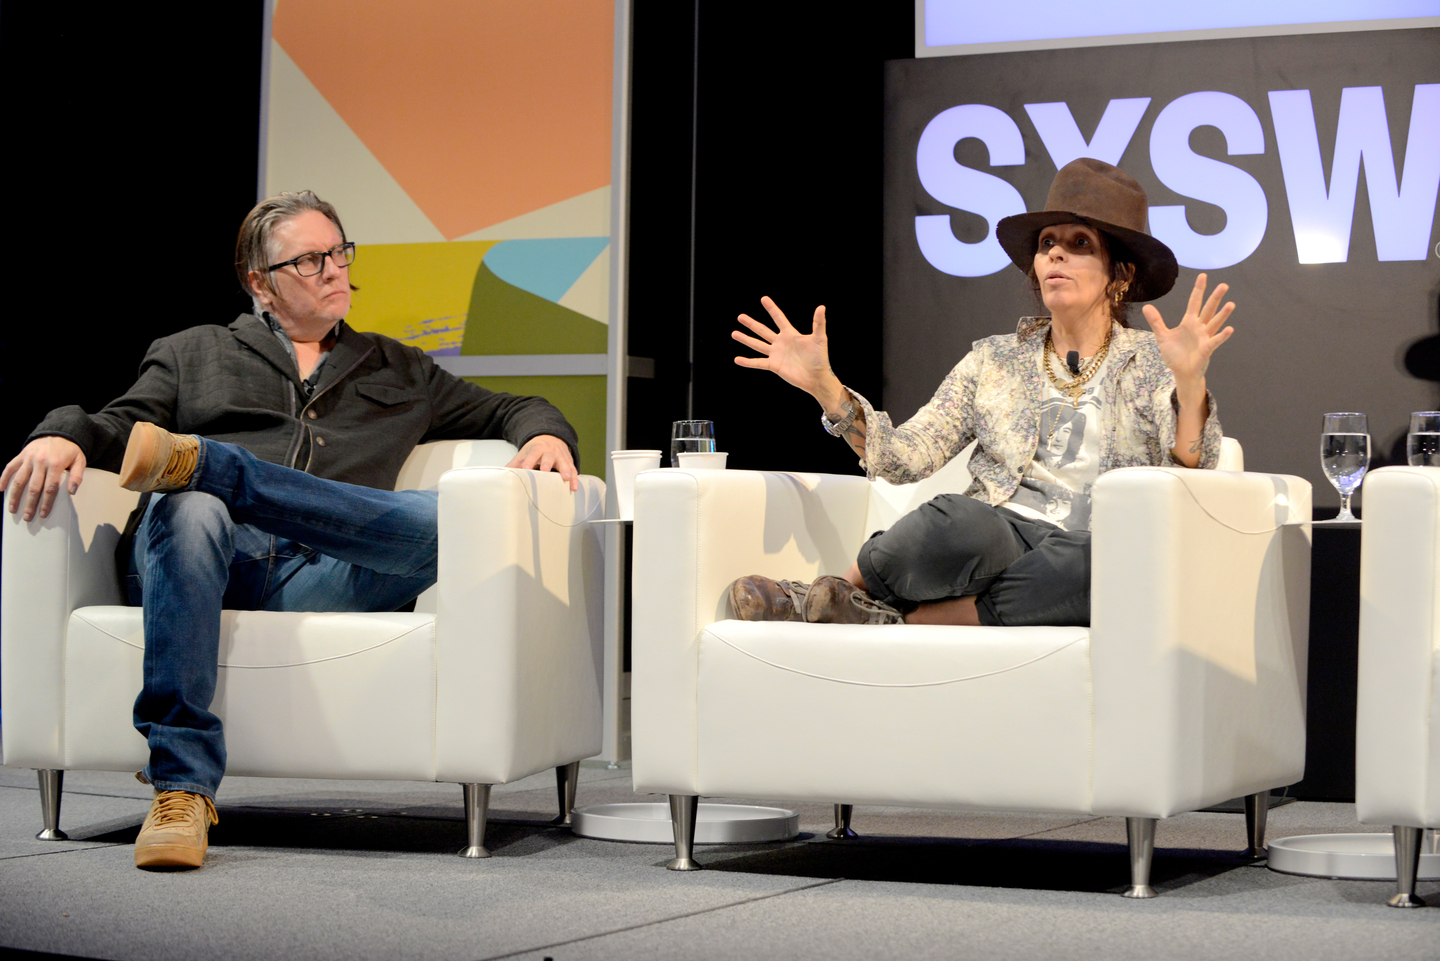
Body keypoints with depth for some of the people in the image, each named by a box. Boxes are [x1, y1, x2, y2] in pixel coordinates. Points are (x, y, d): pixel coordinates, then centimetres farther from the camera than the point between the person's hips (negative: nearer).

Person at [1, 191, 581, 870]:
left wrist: (545, 434, 9)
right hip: (215, 559, -1)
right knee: (190, 512, -40)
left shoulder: (397, 372, 34)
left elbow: (506, 411, 34)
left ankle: (197, 461, -33)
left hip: (319, 578, 1)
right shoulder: (192, 354, 29)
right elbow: (121, 426, 16)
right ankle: (180, 788, -42)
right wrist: (62, 434, -8)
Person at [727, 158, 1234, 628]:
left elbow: (1191, 482, -4)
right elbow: (907, 456, 7)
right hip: (997, 538, 0)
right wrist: (826, 389, -6)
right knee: (956, 521, -38)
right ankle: (821, 598, -19)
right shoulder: (995, 360, 19)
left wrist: (1190, 383, -21)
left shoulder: (1151, 364, 13)